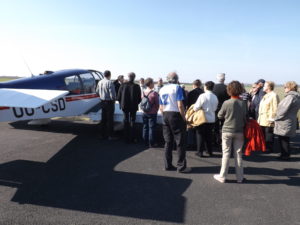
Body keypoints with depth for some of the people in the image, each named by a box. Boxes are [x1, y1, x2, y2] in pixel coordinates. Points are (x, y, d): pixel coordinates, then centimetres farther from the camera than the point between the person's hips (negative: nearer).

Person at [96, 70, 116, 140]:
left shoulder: (100, 82, 5)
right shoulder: (109, 82, -18)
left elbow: (97, 91, 15)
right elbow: (112, 93, -21)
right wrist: (113, 99, -4)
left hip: (102, 102, 7)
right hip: (109, 102, -7)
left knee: (103, 119, 14)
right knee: (110, 119, 1)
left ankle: (104, 135, 22)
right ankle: (110, 136, 7)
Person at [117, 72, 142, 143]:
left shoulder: (123, 85, -8)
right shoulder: (137, 86, -11)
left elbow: (119, 97, -3)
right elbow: (139, 98, -6)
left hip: (124, 106, 1)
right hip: (133, 107, -1)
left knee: (126, 121, 11)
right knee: (132, 121, 11)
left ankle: (127, 138, 15)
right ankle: (133, 138, 14)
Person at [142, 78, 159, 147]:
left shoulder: (143, 92, -1)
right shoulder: (154, 93, -16)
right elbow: (157, 104, -8)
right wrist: (156, 110, 10)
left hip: (144, 113, 5)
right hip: (152, 113, -5)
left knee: (145, 127, 12)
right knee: (151, 128, 3)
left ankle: (146, 142, 21)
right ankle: (151, 143, 10)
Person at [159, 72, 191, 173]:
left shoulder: (162, 89, 11)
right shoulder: (177, 88, -7)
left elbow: (161, 107, 12)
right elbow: (180, 105, -15)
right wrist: (184, 118, -7)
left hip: (165, 115, 6)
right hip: (175, 115, -6)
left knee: (168, 142, 11)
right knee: (180, 142, 1)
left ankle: (168, 165, 16)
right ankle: (181, 166, 5)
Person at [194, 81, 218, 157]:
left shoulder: (203, 96, -14)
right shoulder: (215, 97, 0)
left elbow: (196, 108, -13)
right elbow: (215, 108, 9)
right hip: (212, 119, 5)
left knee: (200, 134, 7)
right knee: (209, 135, 17)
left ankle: (200, 152, 10)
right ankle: (210, 151, 24)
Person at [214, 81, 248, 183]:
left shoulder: (226, 103, -14)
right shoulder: (243, 103, -5)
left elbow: (220, 116, -2)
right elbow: (246, 117, 3)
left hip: (227, 131, -2)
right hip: (239, 132, 3)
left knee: (226, 153, 5)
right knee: (238, 154, 11)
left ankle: (222, 176, 13)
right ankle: (239, 177, 20)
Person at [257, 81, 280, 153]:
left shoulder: (274, 95, -11)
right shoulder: (265, 96, 19)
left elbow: (275, 108, -17)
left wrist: (271, 118, -20)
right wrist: (259, 118, 22)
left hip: (268, 121, -9)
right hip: (262, 120, 9)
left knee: (269, 136, 0)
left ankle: (269, 149, 10)